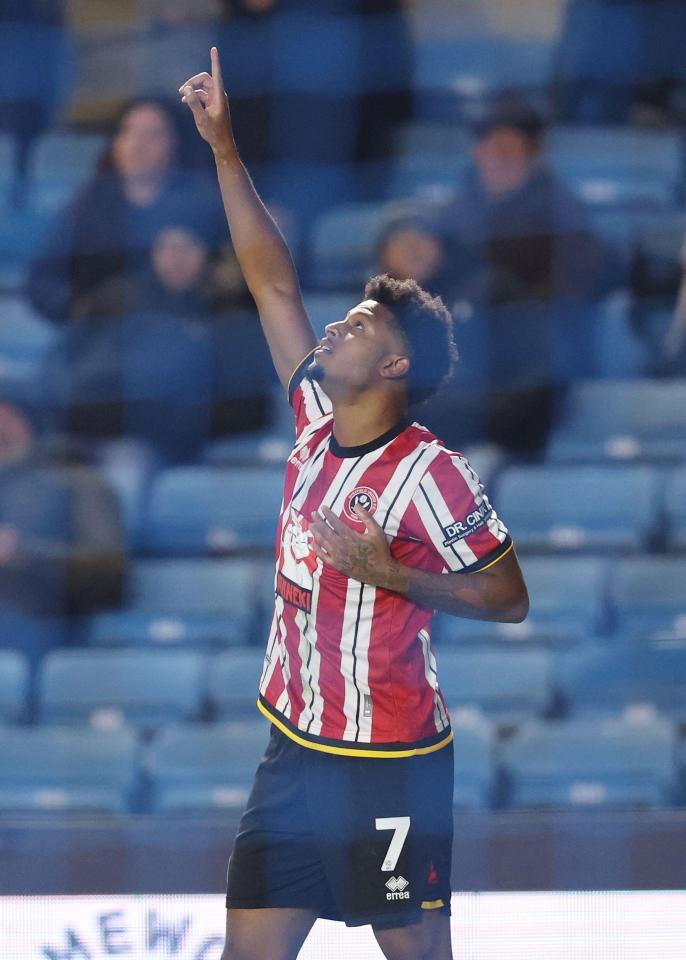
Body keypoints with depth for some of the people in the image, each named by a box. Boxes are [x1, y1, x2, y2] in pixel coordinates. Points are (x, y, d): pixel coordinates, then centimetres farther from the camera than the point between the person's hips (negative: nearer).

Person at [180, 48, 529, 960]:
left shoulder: (429, 473, -14)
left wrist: (387, 572, -20)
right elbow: (274, 282, 8)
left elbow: (508, 597, -10)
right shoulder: (317, 423, 4)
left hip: (389, 765, -7)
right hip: (294, 748, 7)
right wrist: (223, 147, 7)